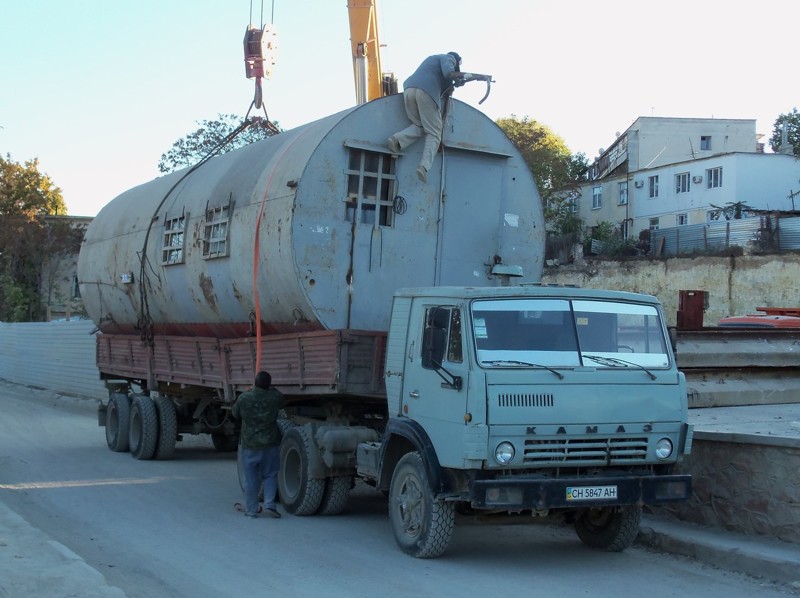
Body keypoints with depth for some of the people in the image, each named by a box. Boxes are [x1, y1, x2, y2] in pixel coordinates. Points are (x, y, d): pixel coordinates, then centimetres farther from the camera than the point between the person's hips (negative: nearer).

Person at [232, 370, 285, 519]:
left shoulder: (244, 398, -12)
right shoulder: (275, 397, -10)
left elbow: (235, 413, 7)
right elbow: (281, 405, 14)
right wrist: (269, 388, 24)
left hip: (250, 444, 0)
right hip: (270, 444, 0)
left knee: (251, 478, 9)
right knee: (270, 475, 12)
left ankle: (251, 510, 14)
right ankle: (269, 504, -2)